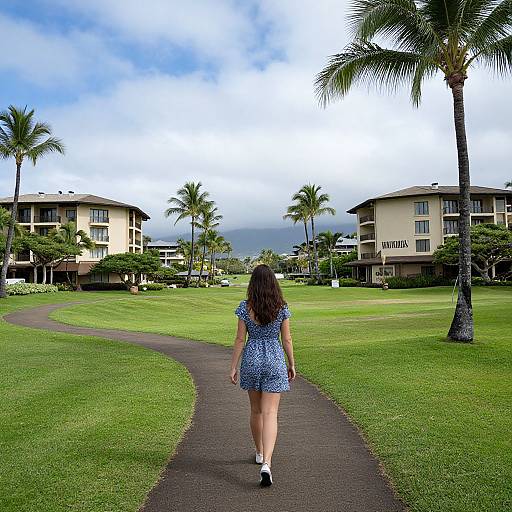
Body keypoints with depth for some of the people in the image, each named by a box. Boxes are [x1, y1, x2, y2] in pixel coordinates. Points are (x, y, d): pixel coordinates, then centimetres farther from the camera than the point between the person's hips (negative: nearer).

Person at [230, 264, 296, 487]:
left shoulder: (245, 307, -7)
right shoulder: (282, 308, -6)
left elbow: (240, 339, -5)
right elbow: (287, 339, -1)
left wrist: (233, 367, 1)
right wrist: (292, 364, 10)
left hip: (251, 359, 1)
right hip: (275, 360, -1)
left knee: (256, 410, 19)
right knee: (270, 413, -2)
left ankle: (260, 453, 36)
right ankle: (266, 463, -15)